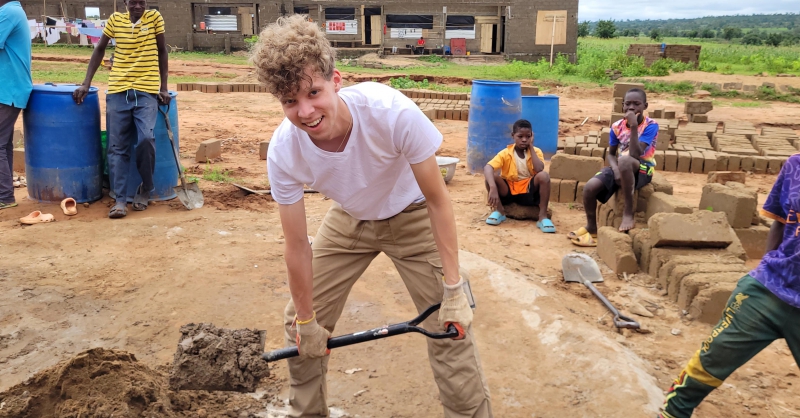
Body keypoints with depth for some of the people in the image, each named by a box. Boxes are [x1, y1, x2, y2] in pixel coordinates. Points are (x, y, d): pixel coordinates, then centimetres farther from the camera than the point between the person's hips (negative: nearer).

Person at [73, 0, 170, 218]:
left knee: (145, 139, -19)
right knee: (117, 146, -1)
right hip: (117, 91, 2)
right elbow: (100, 50, 14)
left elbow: (162, 52, 8)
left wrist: (163, 88, 5)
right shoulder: (115, 20, 5)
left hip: (147, 91, -2)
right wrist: (86, 83, 8)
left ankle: (145, 188, 5)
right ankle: (120, 199, 3)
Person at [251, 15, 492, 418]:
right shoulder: (283, 151, -28)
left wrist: (453, 290, -21)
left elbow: (438, 200, -23)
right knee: (299, 325, 5)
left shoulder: (394, 112, -37)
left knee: (452, 326, -10)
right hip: (350, 219, 3)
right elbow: (298, 247, -15)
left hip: (411, 217, -2)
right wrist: (306, 320, -5)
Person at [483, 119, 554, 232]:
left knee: (544, 176, -28)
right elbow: (487, 168, -27)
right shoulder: (505, 153, -10)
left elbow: (539, 170, -25)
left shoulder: (536, 151, -4)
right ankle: (500, 211, -7)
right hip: (508, 191, 0)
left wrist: (531, 147, -16)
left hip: (529, 192, 0)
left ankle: (543, 216, -21)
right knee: (490, 177, -27)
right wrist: (493, 188, -44)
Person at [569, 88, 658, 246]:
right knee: (590, 187, -20)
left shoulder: (651, 126, -13)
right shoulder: (617, 126, 0)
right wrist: (616, 171, -14)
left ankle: (628, 211, -26)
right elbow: (611, 154, 6)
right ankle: (591, 228, 5)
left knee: (624, 160, -40)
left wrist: (634, 126, -30)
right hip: (621, 168, 5)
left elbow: (635, 154, -25)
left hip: (642, 169, -5)